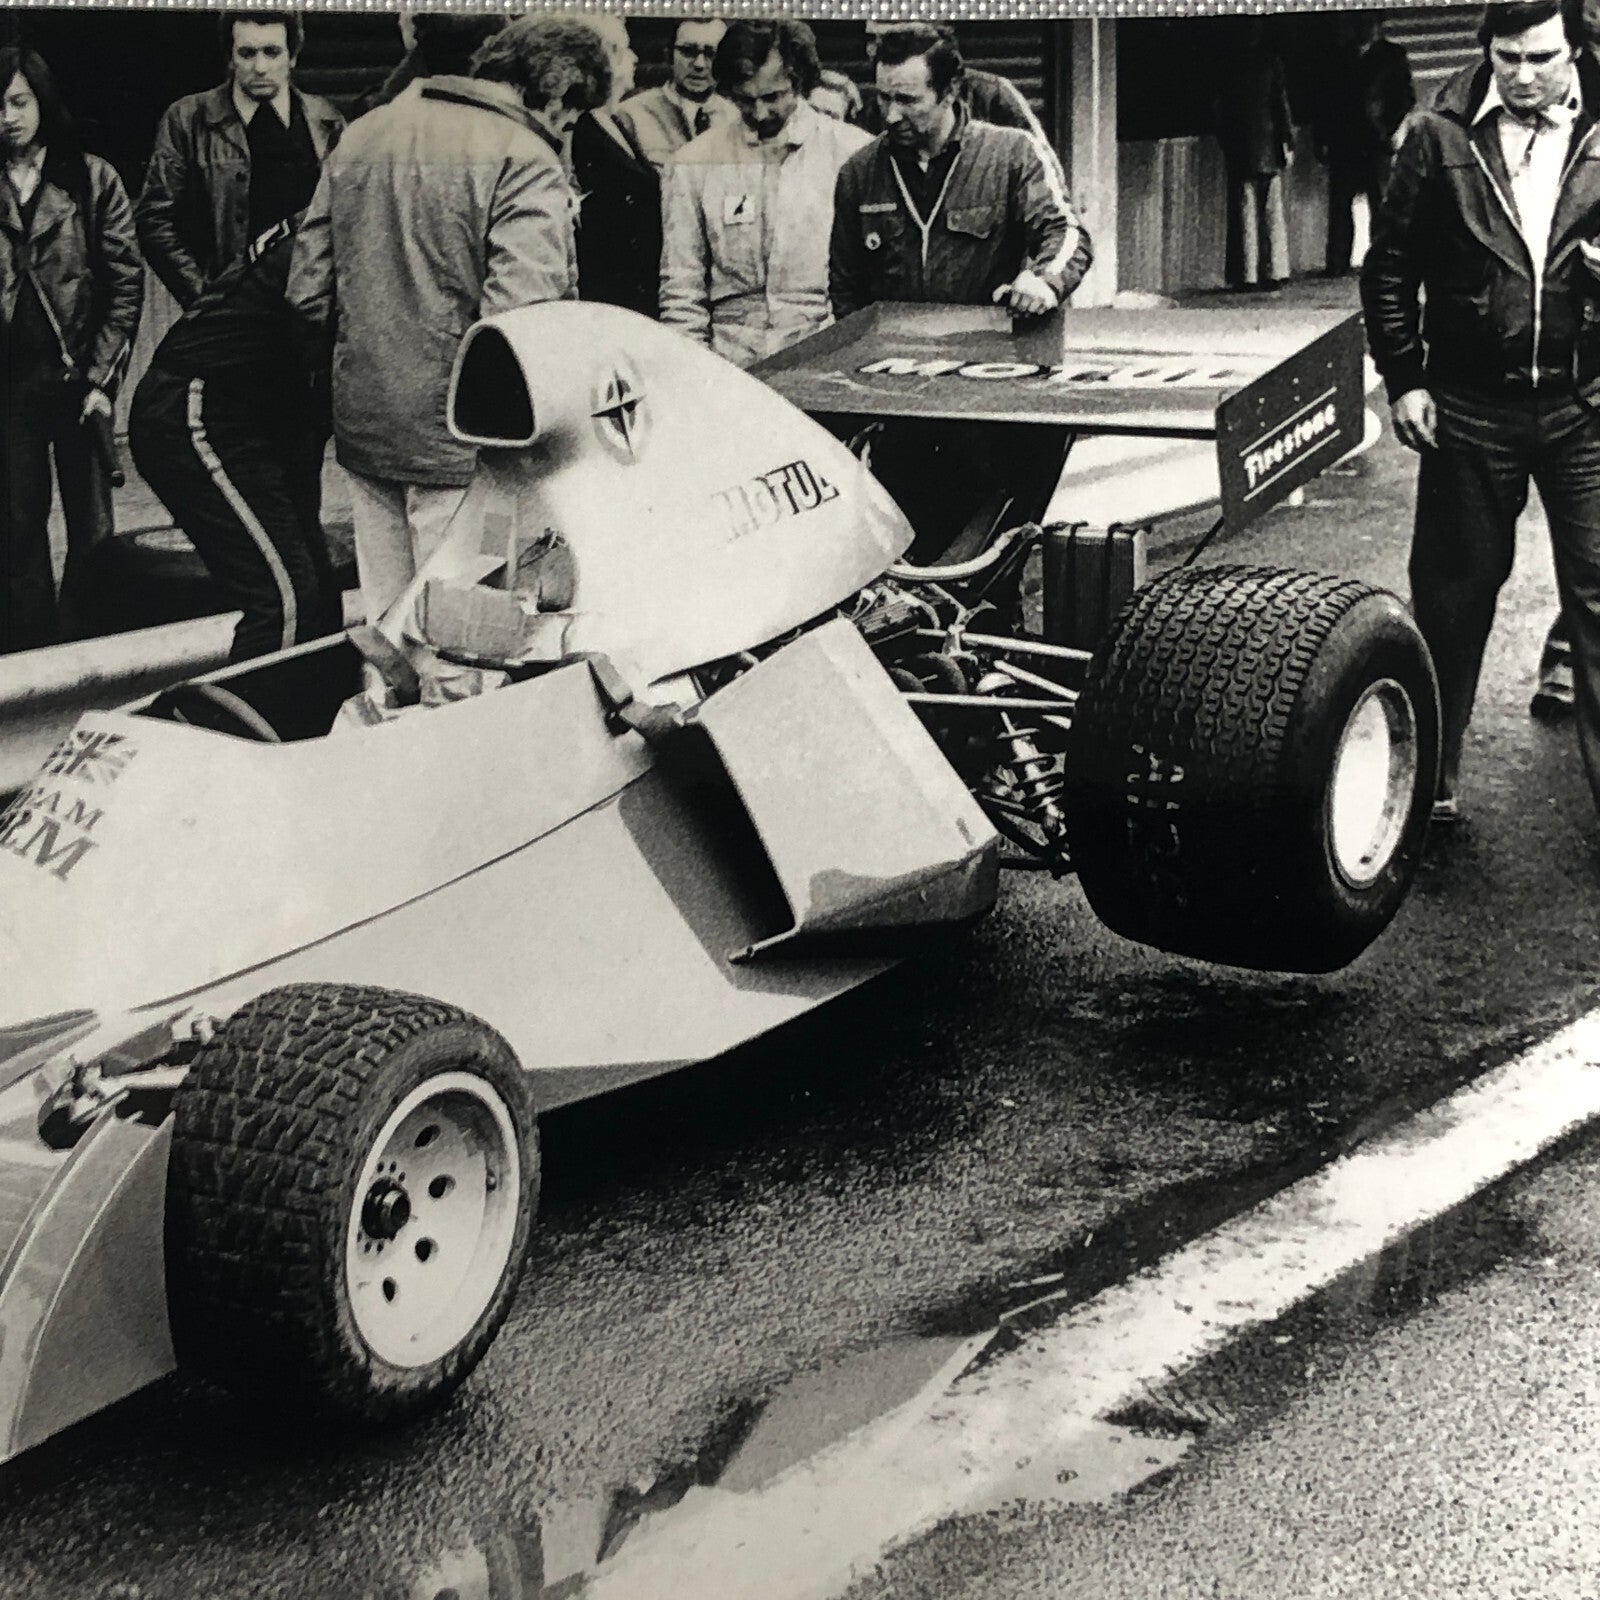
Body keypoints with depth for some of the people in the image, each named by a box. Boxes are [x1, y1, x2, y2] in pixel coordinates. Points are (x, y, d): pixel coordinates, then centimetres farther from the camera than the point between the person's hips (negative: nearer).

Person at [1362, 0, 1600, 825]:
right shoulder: (1440, 138, -1)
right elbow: (1389, 266, 4)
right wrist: (1404, 377, -1)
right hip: (1469, 408, 0)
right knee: (1453, 595, 9)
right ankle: (1430, 776, 23)